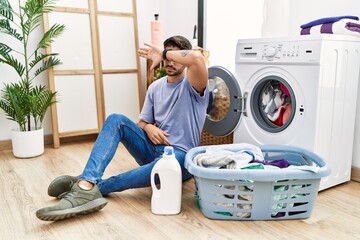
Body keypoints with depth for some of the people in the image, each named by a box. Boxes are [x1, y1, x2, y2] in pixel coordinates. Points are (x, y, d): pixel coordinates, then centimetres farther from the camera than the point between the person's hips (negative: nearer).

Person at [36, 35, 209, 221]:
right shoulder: (155, 87, 11)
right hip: (152, 149, 5)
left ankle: (96, 186, -35)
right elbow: (142, 122, 15)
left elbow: (197, 58, -30)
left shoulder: (192, 85, -6)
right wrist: (148, 127, -10)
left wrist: (163, 52, -17)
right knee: (116, 120, -17)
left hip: (180, 154, -5)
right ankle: (87, 183, -36)